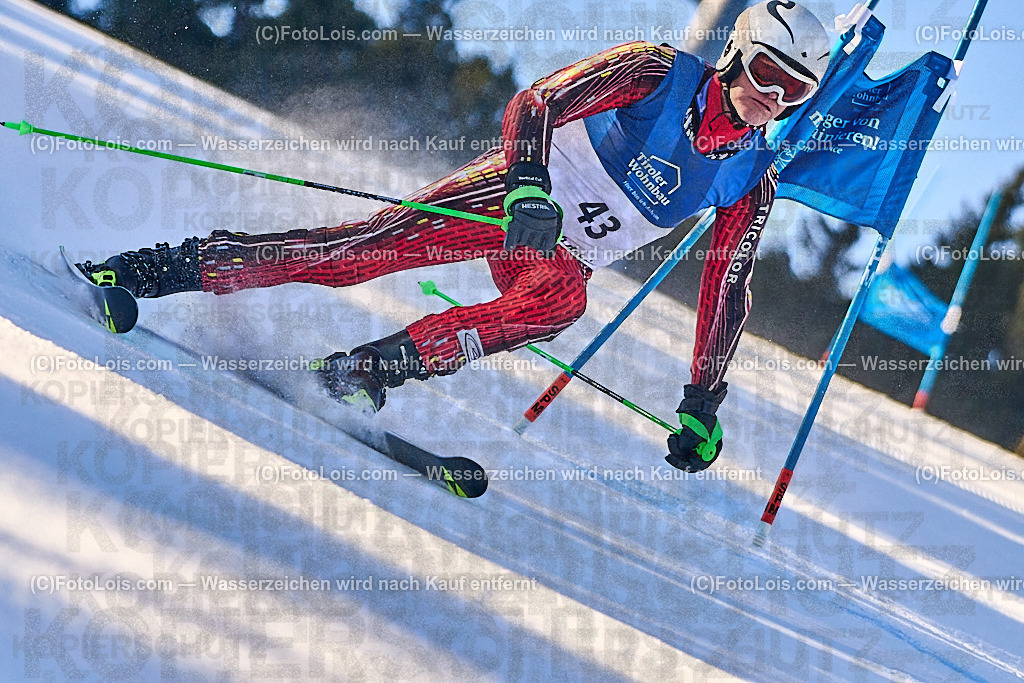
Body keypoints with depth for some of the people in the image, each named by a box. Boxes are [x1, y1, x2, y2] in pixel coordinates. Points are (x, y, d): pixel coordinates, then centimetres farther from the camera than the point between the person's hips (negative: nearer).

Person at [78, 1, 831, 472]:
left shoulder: (752, 181, -5)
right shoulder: (658, 74, -15)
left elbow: (727, 291, 1)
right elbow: (536, 103, -22)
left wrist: (702, 405, -3)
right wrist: (528, 183, -41)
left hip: (565, 257, 3)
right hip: (511, 192, -3)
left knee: (561, 301, -34)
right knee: (370, 245, -22)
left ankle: (368, 368, -33)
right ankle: (183, 265, -17)